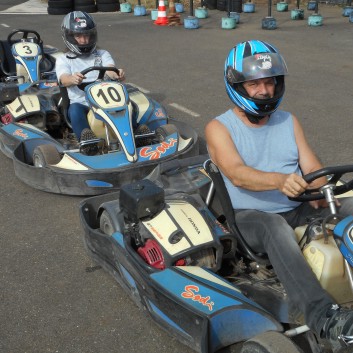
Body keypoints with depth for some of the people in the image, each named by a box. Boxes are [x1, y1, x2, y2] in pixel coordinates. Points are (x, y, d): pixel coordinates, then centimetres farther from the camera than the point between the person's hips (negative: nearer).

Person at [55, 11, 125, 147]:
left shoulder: (103, 54, 18)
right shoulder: (63, 59, 12)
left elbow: (110, 70, -4)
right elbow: (64, 79, -9)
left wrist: (117, 74, -32)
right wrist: (73, 79, -36)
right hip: (80, 104, -1)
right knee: (75, 109, -35)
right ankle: (86, 138, -57)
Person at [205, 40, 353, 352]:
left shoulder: (289, 122, 13)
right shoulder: (219, 128, -2)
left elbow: (312, 168, 2)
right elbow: (237, 175, -20)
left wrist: (319, 192, -21)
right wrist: (279, 181, -40)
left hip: (297, 213, 5)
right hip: (248, 219, -5)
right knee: (274, 224, -38)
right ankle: (323, 316, -49)